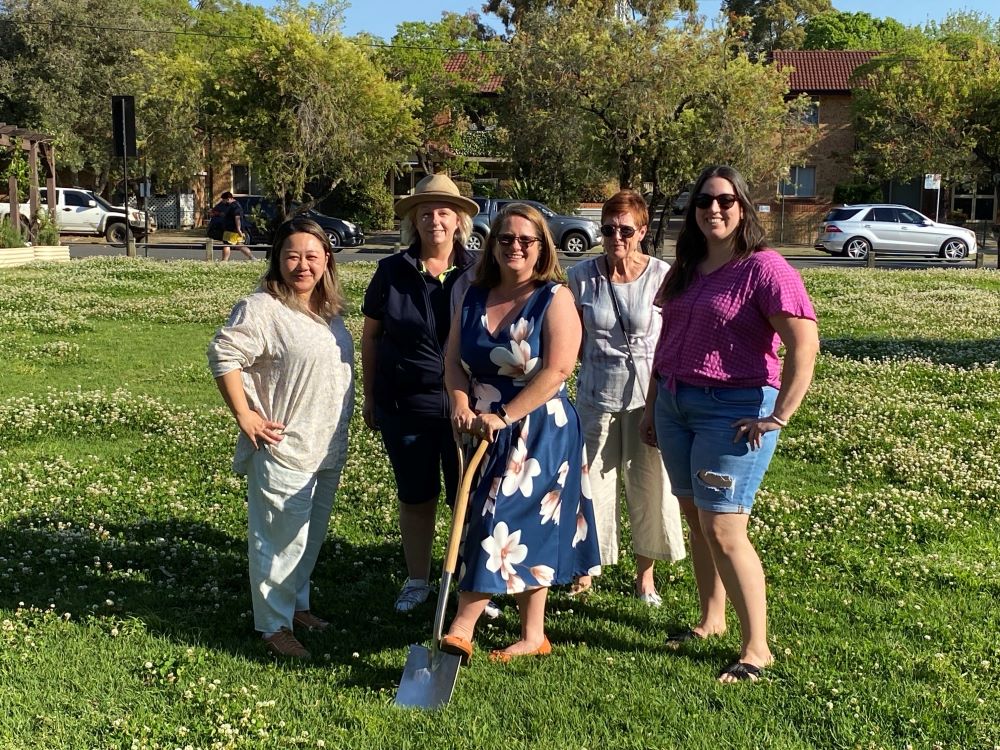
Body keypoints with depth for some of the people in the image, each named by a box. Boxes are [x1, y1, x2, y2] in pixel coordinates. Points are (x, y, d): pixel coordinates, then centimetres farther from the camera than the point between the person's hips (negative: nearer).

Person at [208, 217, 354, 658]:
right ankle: (274, 625, 11)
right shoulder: (262, 309, -16)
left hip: (328, 449, 8)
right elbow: (223, 355, -20)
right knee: (280, 538, -2)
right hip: (282, 451, -8)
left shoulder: (328, 310, 10)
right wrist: (244, 416, -20)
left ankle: (296, 604, 35)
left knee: (312, 535, 19)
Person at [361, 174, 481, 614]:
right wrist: (370, 396, 7)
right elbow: (370, 335, 6)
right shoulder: (392, 272, -1)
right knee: (415, 498, 13)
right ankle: (417, 581, 28)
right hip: (406, 407, 1)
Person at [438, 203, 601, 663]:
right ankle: (533, 637, 19)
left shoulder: (555, 299, -7)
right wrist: (461, 404, -12)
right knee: (527, 537, 11)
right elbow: (454, 361, 7)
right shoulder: (474, 298, 9)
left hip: (539, 432, -5)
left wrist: (504, 416, -20)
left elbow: (556, 370, -16)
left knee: (503, 523, -8)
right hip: (485, 430, 6)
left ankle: (461, 629, -4)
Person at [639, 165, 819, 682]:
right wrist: (652, 404, 19)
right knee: (695, 518, 13)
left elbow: (804, 346, -19)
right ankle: (711, 620, 29)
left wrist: (777, 418, -18)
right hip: (676, 405, 7)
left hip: (733, 410, -7)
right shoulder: (685, 270, 11)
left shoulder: (764, 268, -12)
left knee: (722, 528, -8)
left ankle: (756, 649, 3)